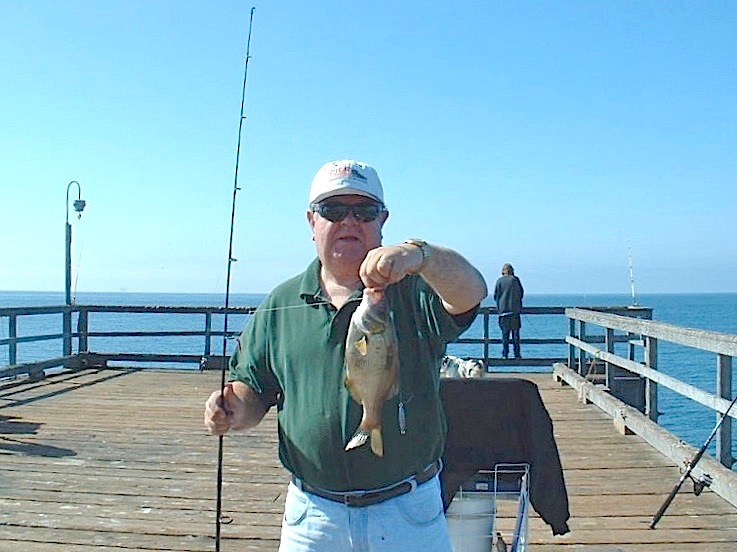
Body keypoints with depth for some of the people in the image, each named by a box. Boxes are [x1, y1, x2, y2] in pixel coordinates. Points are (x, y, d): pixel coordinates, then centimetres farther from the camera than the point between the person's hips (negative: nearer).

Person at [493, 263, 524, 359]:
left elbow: (495, 295, 4)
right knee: (515, 332, 4)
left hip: (503, 309, 1)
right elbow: (521, 293, 5)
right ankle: (517, 354, 3)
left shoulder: (499, 281, 2)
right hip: (515, 309, -1)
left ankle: (505, 354, 0)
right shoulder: (515, 279, 0)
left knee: (504, 333, 4)